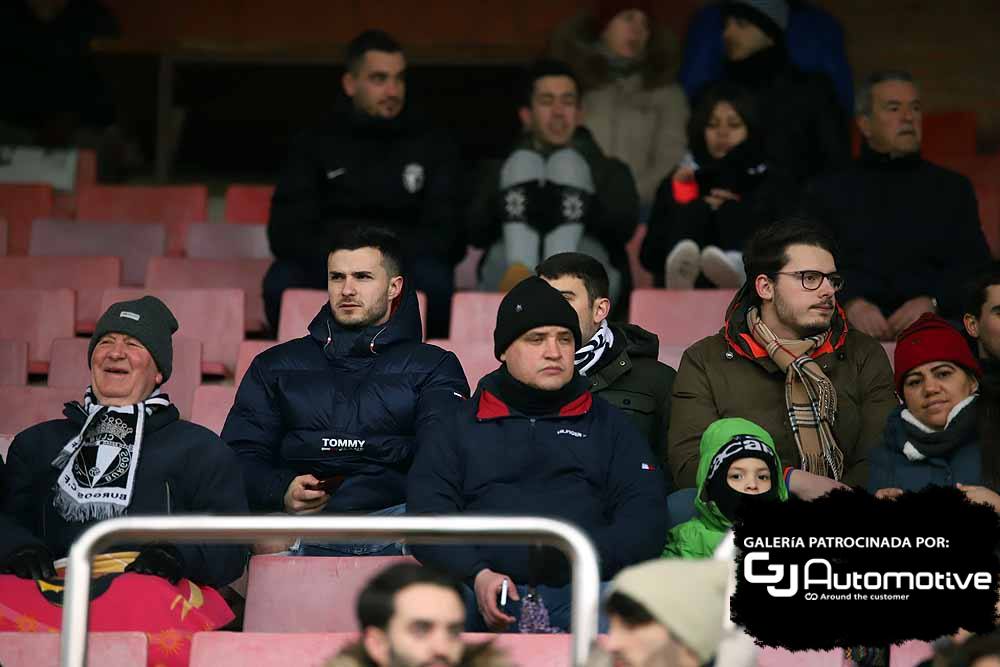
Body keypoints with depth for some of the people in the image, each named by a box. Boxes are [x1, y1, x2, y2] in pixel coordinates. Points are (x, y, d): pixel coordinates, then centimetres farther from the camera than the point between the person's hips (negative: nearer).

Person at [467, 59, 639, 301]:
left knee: (567, 162, -13)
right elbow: (476, 232, 8)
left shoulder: (608, 170, 28)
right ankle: (519, 275, -43)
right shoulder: (500, 170, 29)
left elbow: (625, 225, 5)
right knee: (523, 161, -13)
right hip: (505, 273, 0)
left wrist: (581, 209, -12)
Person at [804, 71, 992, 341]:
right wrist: (850, 304, -17)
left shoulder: (953, 188, 22)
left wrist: (932, 303, -12)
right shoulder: (829, 191, 17)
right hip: (851, 329, -1)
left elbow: (975, 265, 9)